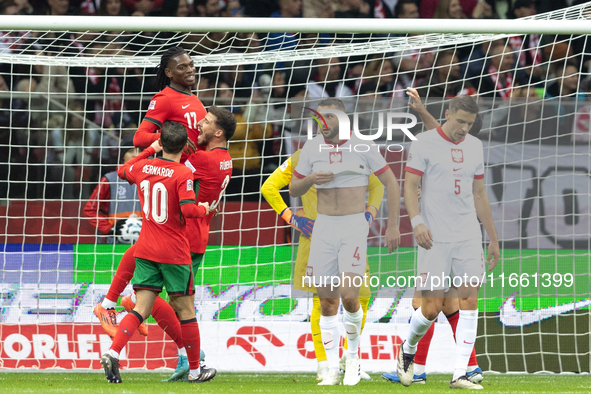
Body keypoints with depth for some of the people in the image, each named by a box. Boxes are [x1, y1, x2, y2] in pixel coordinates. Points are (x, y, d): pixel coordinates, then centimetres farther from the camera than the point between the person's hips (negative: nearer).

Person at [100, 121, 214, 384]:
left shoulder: (143, 166, 4)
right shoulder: (182, 174, -13)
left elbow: (122, 171, 26)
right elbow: (188, 209, -23)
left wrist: (150, 150, 31)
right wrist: (203, 209, -1)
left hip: (145, 251, 5)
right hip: (174, 253, -5)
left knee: (141, 310, 2)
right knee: (185, 311, 8)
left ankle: (112, 353, -20)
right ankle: (195, 370, 17)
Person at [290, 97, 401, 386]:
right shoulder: (312, 147, 1)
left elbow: (391, 183, 2)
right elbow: (293, 190, 9)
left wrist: (393, 226, -2)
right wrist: (310, 179, -15)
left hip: (355, 229, -3)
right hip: (324, 229, 3)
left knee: (349, 297, -15)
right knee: (327, 303, 2)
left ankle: (353, 356, 10)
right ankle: (332, 370, 9)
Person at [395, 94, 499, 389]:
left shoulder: (474, 146, 13)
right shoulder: (424, 143, -3)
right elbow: (410, 186, -6)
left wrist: (493, 238, 20)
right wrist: (417, 221, -23)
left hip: (468, 237, 5)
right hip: (435, 238, -5)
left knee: (470, 299, -6)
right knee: (432, 307, -6)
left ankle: (460, 375, -5)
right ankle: (407, 351, 25)